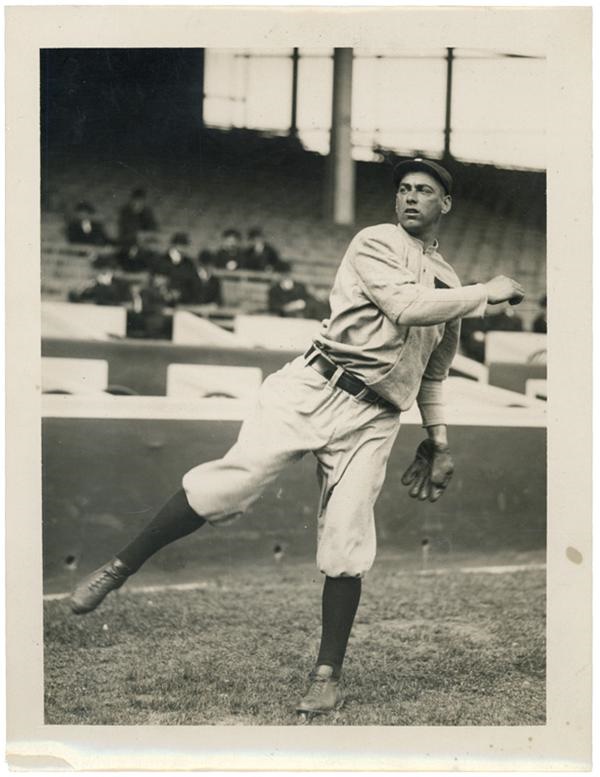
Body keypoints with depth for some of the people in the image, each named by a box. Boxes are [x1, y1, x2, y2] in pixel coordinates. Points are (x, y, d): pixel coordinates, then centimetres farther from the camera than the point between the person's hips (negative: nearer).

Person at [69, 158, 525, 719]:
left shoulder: (448, 283, 21)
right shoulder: (374, 244, 3)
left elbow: (434, 370, 30)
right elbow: (405, 306, -15)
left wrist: (438, 440, 24)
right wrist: (486, 293, -9)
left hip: (373, 420, 4)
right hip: (316, 390, -4)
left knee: (347, 544, -6)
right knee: (234, 478, -22)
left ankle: (327, 674, 6)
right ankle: (120, 568, -11)